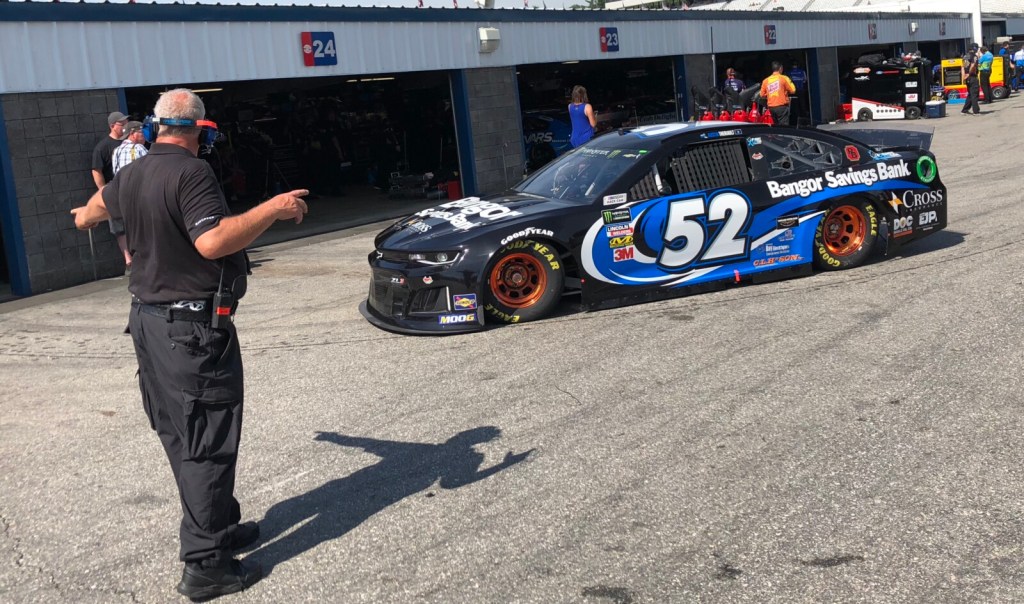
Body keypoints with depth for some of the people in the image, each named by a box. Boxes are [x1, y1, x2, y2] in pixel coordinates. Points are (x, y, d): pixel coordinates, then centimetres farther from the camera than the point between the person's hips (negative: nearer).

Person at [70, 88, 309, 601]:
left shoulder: (130, 176, 12)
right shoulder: (191, 172, -16)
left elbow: (102, 201, 35)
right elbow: (213, 240, -28)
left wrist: (85, 216, 59)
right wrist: (273, 208, -20)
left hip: (148, 320, 10)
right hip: (195, 327, -9)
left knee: (181, 436, 16)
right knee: (208, 441, -4)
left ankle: (220, 526, 29)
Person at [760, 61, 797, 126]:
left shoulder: (766, 80, 6)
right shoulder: (783, 78, -6)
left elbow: (762, 94, 10)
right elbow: (792, 90, -4)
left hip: (771, 107, 5)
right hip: (782, 106, -5)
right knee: (783, 126, -6)